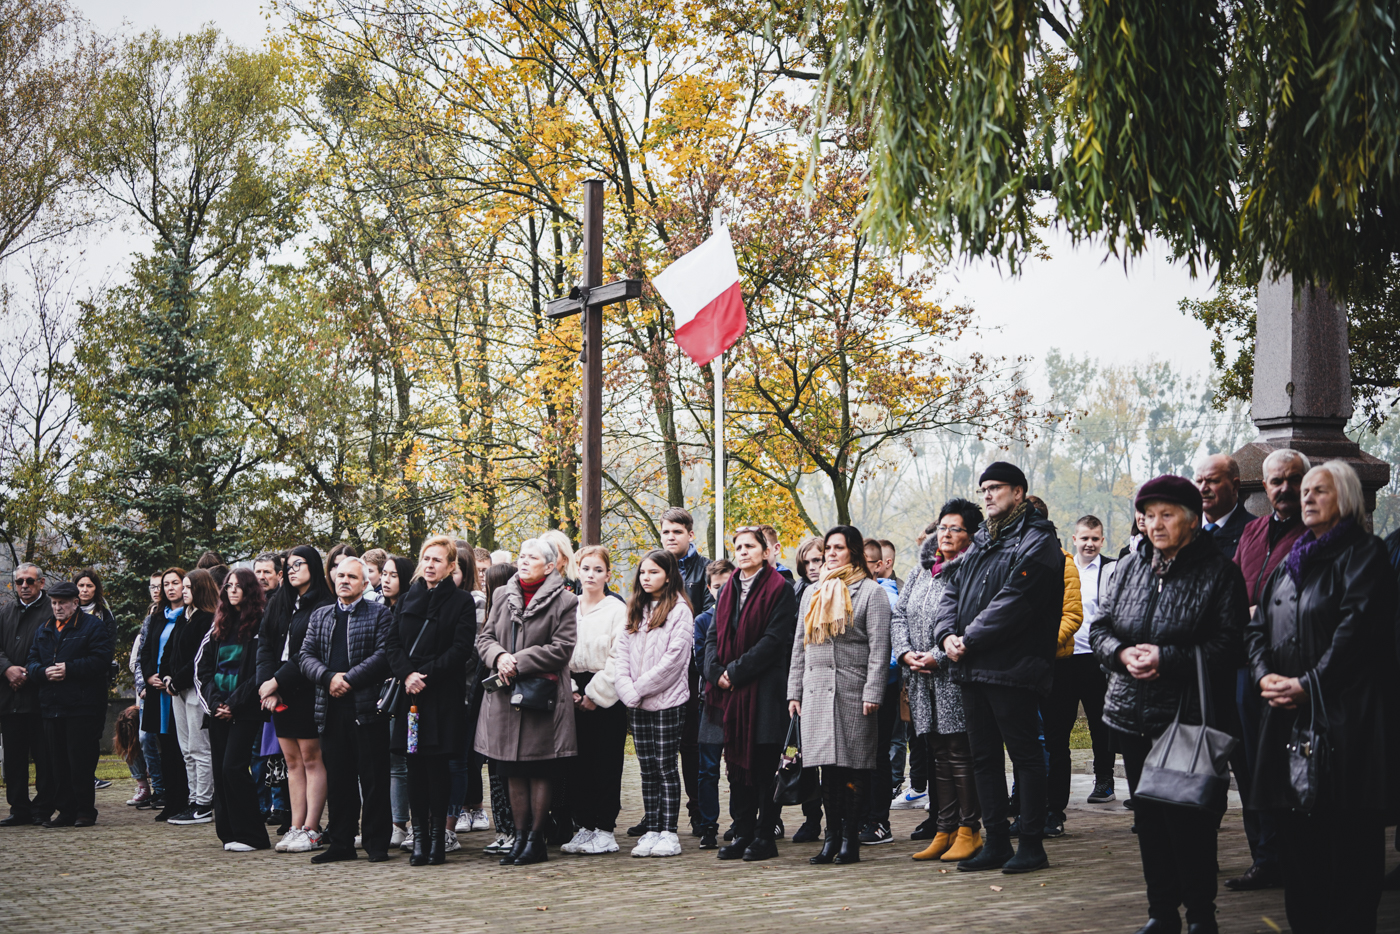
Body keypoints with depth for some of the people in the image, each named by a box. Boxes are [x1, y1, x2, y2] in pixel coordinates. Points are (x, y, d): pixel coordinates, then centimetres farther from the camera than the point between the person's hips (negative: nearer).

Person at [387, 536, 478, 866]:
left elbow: (461, 648, -8)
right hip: (410, 692, 4)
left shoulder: (462, 601, 1)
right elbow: (392, 642, 9)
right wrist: (407, 674, -9)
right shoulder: (408, 600, 15)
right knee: (414, 766, 2)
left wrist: (425, 674, -14)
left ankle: (437, 837, 1)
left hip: (444, 695, -4)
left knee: (436, 764, -5)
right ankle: (419, 836, 6)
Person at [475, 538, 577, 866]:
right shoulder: (502, 596, 12)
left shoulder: (563, 602, -4)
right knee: (513, 772, 8)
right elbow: (485, 637, 12)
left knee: (539, 772, 1)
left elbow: (561, 648, -11)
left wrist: (519, 662, -15)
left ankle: (536, 839, 9)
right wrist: (499, 657, -10)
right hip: (506, 696, 5)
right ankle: (520, 837, 16)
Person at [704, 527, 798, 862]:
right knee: (737, 764, 9)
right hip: (730, 692, 6)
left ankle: (764, 837, 4)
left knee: (765, 767, -1)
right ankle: (743, 834, 15)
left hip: (764, 691, -6)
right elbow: (713, 634, 13)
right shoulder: (727, 590, 16)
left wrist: (736, 671, -14)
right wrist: (716, 672, -5)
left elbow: (775, 639, -12)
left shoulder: (778, 589, -4)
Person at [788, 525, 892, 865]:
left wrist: (872, 693, -13)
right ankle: (832, 837, 10)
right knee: (828, 766, 5)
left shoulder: (870, 591, 1)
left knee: (853, 767, -3)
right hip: (816, 690, 5)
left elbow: (879, 646, -6)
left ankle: (850, 839, 2)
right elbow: (799, 645, 20)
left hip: (853, 690, -5)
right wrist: (794, 691, 14)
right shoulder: (812, 593, 19)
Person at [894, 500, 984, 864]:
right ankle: (943, 831, 15)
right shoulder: (921, 572, 17)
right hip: (922, 681, 7)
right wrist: (906, 653, 0)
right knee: (938, 756, 10)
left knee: (960, 755, -4)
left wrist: (937, 655, -18)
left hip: (955, 677, -7)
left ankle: (968, 831, 4)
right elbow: (899, 614, 16)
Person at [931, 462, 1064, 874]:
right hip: (972, 670, 9)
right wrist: (948, 634, -2)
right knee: (984, 758, 11)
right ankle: (995, 843, 18)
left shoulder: (1037, 543, -8)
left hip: (1012, 670, -9)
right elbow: (952, 591, 17)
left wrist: (969, 640, -16)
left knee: (1025, 756, -2)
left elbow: (1012, 604, -18)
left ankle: (1032, 844, 4)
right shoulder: (981, 542, 20)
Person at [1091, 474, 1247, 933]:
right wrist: (1122, 653, -9)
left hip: (1189, 720, -5)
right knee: (1149, 818, 10)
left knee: (1189, 819, -3)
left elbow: (1228, 644, -12)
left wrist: (1167, 659, -19)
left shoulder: (1219, 572, -4)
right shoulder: (1129, 567, 10)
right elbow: (1100, 627, 12)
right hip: (1134, 718, 5)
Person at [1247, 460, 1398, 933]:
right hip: (1286, 713, 7)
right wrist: (1265, 674, -1)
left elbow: (1357, 626, -12)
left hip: (1344, 712, -7)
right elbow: (1258, 627, 18)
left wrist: (1309, 684, -16)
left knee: (1347, 835, -6)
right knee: (1295, 832, 6)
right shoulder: (1289, 564, 21)